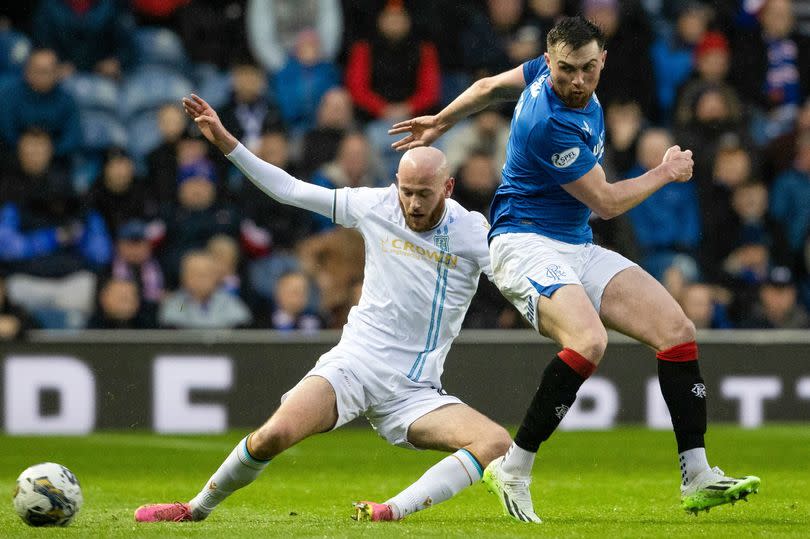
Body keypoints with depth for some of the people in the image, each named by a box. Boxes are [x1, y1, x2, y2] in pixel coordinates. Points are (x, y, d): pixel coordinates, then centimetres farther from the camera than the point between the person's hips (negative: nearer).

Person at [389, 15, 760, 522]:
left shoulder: (547, 68, 2)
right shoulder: (551, 125, -24)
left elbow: (490, 86, 21)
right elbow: (605, 202, -13)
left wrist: (441, 122, 37)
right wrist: (666, 172, 3)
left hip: (577, 248, 9)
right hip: (525, 242, -9)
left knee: (678, 330, -4)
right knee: (589, 340, -34)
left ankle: (697, 479, -3)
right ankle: (513, 471, -20)